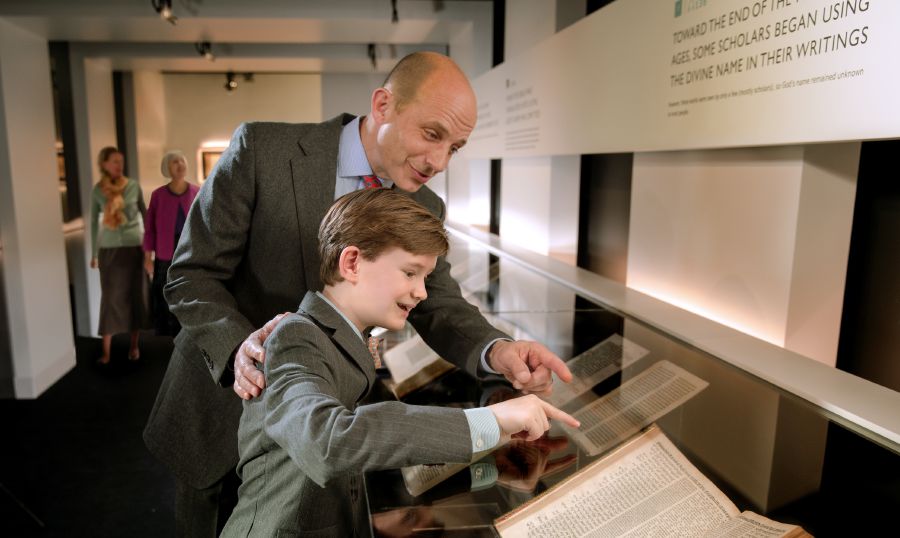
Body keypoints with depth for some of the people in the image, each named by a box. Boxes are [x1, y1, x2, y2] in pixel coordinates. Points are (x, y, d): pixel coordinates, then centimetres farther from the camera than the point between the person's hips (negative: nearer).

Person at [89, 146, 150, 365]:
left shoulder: (133, 186, -1)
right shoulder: (98, 190, -1)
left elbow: (145, 214, 8)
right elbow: (94, 222, 6)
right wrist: (94, 253, 8)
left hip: (134, 247, 0)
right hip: (109, 249, 0)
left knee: (135, 295, 6)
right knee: (110, 297, 0)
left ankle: (134, 345, 19)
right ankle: (106, 351, 7)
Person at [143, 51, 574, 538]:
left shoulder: (423, 210, -7)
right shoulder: (262, 150, -20)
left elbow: (436, 303, -10)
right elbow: (191, 275, -16)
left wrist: (495, 349, -31)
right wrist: (237, 345, -35)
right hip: (223, 400, -2)